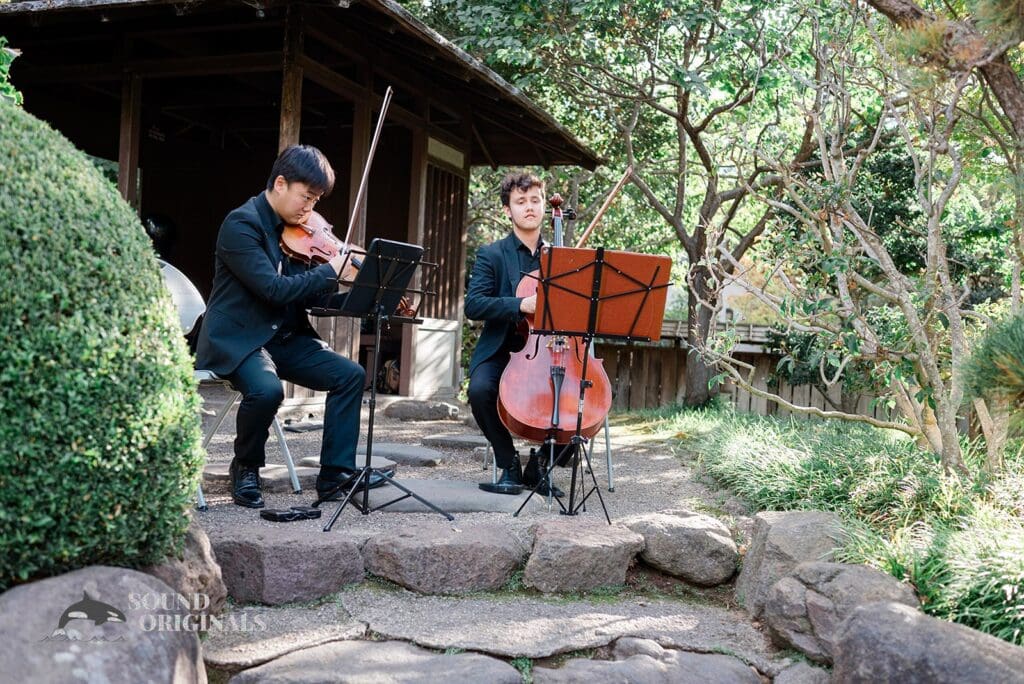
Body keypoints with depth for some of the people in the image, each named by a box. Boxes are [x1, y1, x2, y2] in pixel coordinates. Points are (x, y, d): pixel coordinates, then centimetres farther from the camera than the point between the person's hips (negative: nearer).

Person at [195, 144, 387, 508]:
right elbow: (273, 289, -25)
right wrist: (331, 271, -18)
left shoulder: (298, 233, 8)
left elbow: (310, 295, 9)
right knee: (267, 389, -35)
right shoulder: (241, 223, -15)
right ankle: (246, 468, -6)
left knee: (350, 375, -6)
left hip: (285, 337, 8)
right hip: (238, 338, -8)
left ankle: (336, 473, 0)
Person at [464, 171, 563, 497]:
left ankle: (538, 466, -1)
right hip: (501, 351, -2)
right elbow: (473, 305, -11)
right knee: (480, 389, -33)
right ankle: (509, 465, -10)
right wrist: (521, 305, -25)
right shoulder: (491, 255, 3)